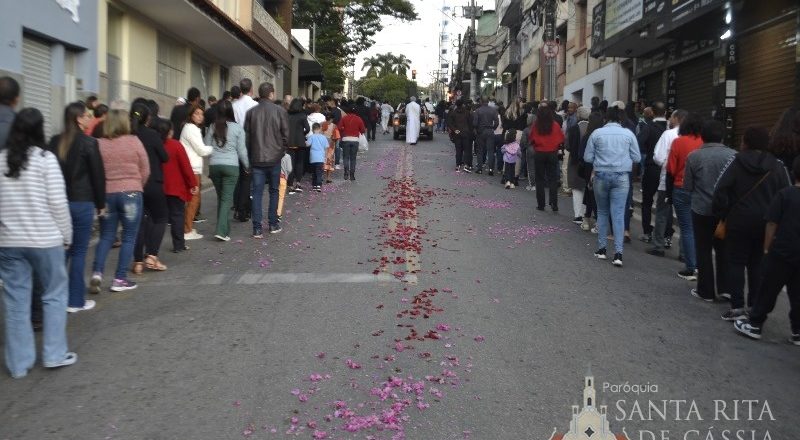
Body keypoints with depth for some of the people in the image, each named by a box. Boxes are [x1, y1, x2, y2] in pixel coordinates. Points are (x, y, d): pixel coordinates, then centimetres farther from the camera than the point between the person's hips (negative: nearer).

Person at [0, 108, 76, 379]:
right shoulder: (45, 158, -8)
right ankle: (54, 354, 15)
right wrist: (66, 235, 1)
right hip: (44, 240, -3)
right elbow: (58, 203, -9)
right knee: (54, 295, 12)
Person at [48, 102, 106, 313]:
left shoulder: (55, 142, 5)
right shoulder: (89, 143, -10)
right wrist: (101, 204, 2)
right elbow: (98, 175, -8)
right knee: (79, 252, 2)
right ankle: (75, 300, 7)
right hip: (82, 202, -5)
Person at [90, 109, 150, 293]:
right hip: (131, 193, -3)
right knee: (129, 237, 6)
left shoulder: (99, 144, -1)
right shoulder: (134, 141, -5)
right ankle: (120, 279, 6)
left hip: (106, 194, 3)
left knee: (106, 237, 15)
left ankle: (97, 273, 2)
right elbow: (145, 171, 0)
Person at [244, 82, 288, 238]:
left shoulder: (251, 112, 0)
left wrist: (250, 155, 15)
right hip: (274, 157, -1)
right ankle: (273, 224, 19)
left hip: (256, 159, 1)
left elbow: (246, 136, 4)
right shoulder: (280, 111, -6)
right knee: (274, 191, 14)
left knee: (257, 193, 2)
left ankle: (257, 228, -2)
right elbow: (286, 135, -4)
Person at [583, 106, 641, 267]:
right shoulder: (628, 134, -1)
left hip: (601, 176, 0)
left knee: (602, 212, 15)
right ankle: (618, 252, -6)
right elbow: (636, 158, 3)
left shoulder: (597, 133, -2)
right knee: (618, 214, 0)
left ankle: (601, 248, 18)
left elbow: (587, 157, 1)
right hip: (621, 177, 0)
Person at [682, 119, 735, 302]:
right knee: (724, 249, 16)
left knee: (703, 251, 8)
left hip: (702, 210, -2)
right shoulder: (733, 155, -7)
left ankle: (706, 291, 13)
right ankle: (725, 287, 15)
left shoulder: (694, 156, -9)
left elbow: (687, 186, -4)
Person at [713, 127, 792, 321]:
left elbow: (720, 190, -12)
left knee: (736, 263, 3)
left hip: (739, 221, -3)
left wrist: (722, 214, -2)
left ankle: (737, 307, -1)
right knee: (757, 264, 12)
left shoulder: (736, 162, -6)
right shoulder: (777, 166, 3)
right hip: (766, 223, 3)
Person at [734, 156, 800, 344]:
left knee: (768, 290, 5)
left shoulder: (784, 194, -8)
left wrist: (767, 248, 0)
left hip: (781, 252, -3)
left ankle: (754, 324, 11)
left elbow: (772, 224, -8)